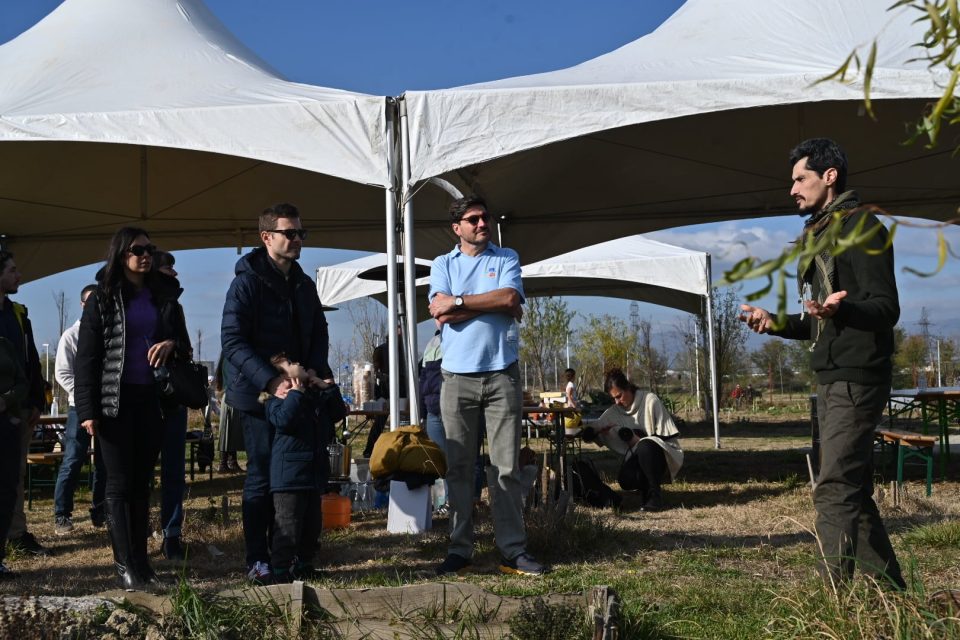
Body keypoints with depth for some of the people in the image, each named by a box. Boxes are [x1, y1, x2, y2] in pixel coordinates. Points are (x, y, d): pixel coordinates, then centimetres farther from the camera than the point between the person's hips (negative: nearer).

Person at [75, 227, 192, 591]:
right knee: (119, 484, -3)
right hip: (116, 402, -3)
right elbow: (86, 357, -3)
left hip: (152, 401, 4)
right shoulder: (102, 299, 1)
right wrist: (87, 410, -11)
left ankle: (142, 561, 11)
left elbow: (184, 345, 18)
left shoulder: (165, 297, 11)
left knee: (142, 483, 7)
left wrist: (171, 344, -8)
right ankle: (126, 565, 0)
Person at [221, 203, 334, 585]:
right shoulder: (248, 282, -8)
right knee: (262, 476, -5)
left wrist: (314, 369, -3)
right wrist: (270, 381, -25)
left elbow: (319, 334, 18)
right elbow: (233, 341, -16)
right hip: (258, 395, -6)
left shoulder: (304, 285, 14)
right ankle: (257, 560, 3)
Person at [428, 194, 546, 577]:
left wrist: (459, 302, -8)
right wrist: (494, 304, -6)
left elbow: (511, 298, -9)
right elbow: (442, 314, -6)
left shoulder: (506, 259, 11)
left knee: (507, 466, -1)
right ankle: (459, 550, 8)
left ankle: (513, 551, 2)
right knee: (459, 467, 2)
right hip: (458, 377, 0)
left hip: (502, 375, 0)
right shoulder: (443, 265, 11)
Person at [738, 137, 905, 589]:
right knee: (853, 490, 13)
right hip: (832, 379, 10)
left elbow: (886, 308, -16)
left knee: (834, 489, -15)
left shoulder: (860, 225, -8)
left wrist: (840, 309, -35)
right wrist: (774, 321, 12)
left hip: (857, 379, -10)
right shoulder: (817, 235, 21)